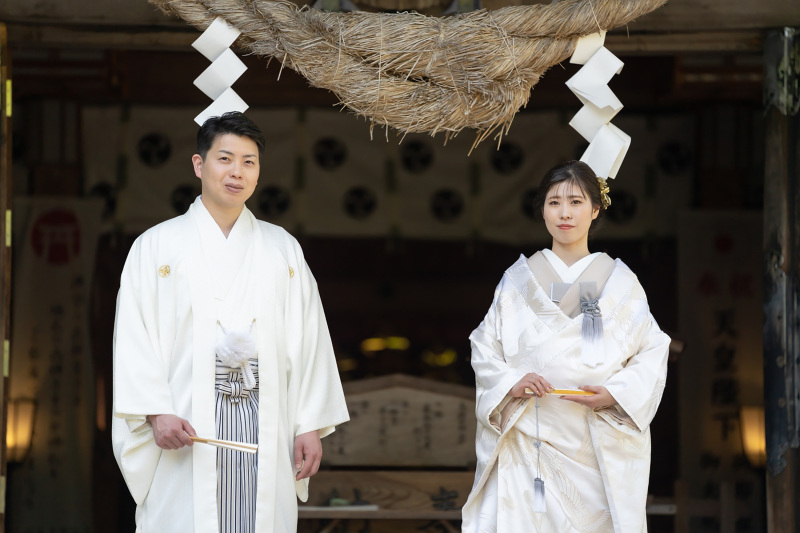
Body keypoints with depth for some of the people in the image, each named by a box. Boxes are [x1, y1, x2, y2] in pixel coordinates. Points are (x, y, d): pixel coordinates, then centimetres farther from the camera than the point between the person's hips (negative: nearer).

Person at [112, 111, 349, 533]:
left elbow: (307, 340, 10)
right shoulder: (156, 246, 7)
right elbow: (134, 339, 0)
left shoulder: (283, 249, 14)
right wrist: (156, 411, -12)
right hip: (183, 429, -2)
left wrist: (311, 424, 3)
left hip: (264, 428, 2)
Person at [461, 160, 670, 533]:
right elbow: (483, 348, 9)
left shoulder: (619, 281, 8)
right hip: (529, 443, 0)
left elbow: (653, 350, 6)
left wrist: (616, 393, -11)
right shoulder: (519, 279, 10)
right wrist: (511, 384, -10)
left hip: (600, 445, 0)